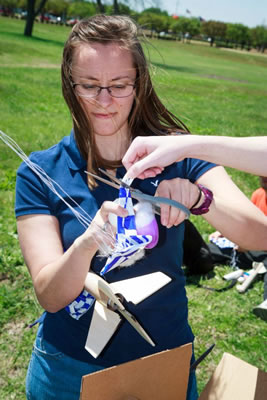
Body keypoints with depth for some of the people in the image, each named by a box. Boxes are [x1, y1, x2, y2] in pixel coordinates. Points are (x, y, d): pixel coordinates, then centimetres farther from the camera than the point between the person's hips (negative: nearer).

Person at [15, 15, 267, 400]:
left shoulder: (177, 156, -11)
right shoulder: (41, 173, -13)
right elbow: (49, 296, -19)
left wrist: (200, 198, -37)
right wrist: (86, 243, -39)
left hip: (165, 358, 1)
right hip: (71, 368, 0)